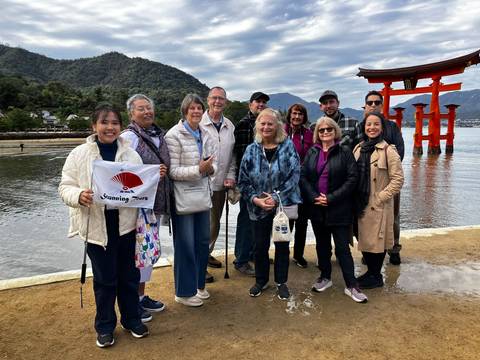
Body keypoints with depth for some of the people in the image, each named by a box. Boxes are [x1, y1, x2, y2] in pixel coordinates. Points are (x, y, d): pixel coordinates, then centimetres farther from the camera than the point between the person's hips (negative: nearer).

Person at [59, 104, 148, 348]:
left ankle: (131, 319, 36)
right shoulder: (79, 154, -3)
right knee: (105, 279, 9)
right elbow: (65, 187, -1)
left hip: (125, 225, 2)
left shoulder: (131, 154, 4)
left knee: (129, 275, 14)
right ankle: (105, 326, 31)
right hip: (97, 226, -2)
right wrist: (79, 195, -22)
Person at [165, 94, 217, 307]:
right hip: (182, 197, -7)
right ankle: (184, 291, 21)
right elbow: (172, 171, -19)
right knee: (185, 244, 4)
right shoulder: (174, 135, -13)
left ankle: (198, 284, 34)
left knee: (203, 241, 15)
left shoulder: (205, 135, 8)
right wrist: (199, 169, -26)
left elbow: (213, 164, 10)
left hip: (202, 195, 7)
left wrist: (210, 168, -13)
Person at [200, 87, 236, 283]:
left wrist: (230, 176, 2)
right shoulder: (198, 123, -11)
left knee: (215, 222, 18)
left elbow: (232, 154, 12)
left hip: (221, 184, 6)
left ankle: (207, 253, 38)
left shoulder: (230, 125, 8)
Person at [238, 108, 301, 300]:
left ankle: (281, 282, 29)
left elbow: (294, 174, -10)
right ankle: (261, 280, 32)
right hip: (258, 207, 1)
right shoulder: (251, 150, 2)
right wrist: (255, 199, -13)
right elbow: (243, 180, 2)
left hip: (284, 204, -1)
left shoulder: (287, 146, -3)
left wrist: (276, 197, -17)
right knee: (260, 245, 10)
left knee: (282, 245, 10)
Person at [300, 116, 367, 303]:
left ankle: (351, 285, 13)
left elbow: (352, 179, -10)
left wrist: (331, 198, -17)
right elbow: (303, 176, 0)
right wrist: (314, 197, -14)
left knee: (342, 248, 1)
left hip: (339, 209, -4)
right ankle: (325, 277, 33)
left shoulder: (345, 152, -4)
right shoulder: (312, 152, 6)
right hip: (316, 208, 4)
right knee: (322, 245, 16)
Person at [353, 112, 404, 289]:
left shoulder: (388, 151, -11)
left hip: (378, 206, -6)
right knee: (364, 239, 14)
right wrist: (354, 198, 6)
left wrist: (380, 198, -14)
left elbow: (398, 180, -12)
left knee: (376, 240, 5)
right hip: (360, 204, 6)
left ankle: (376, 276, 21)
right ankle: (370, 272, 31)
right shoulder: (358, 148, 8)